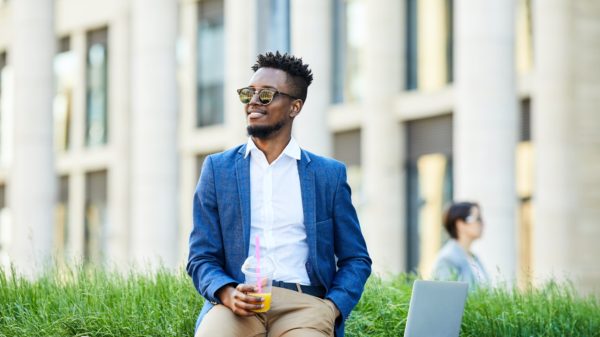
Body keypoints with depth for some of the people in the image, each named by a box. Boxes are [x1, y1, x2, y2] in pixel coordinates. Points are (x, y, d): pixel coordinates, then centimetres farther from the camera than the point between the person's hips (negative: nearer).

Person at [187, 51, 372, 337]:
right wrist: (228, 294, -12)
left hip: (304, 302, 0)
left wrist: (332, 308, -5)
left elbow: (355, 259, 15)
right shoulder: (218, 169, 13)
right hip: (237, 304, 0)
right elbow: (201, 257, 10)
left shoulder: (329, 174, 13)